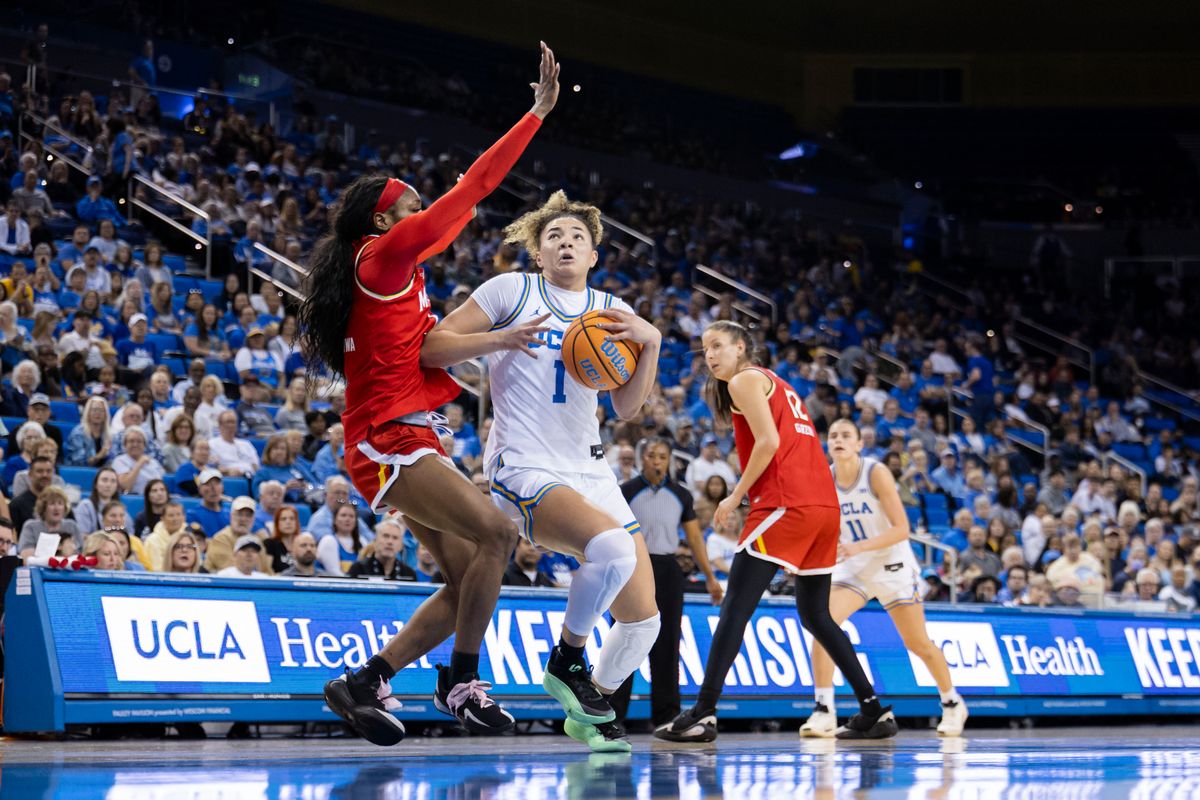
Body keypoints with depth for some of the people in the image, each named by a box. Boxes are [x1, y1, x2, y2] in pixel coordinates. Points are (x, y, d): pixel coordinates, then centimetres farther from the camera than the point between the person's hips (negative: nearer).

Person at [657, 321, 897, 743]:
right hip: (824, 505, 9)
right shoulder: (776, 384, 28)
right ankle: (875, 711, 15)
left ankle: (703, 715, -18)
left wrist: (736, 496, -6)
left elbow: (768, 441, -12)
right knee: (815, 614, 18)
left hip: (785, 504, -9)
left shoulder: (745, 380, 1)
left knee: (734, 608, -11)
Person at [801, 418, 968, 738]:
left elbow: (901, 529, -22)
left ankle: (952, 703, 31)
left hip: (892, 565, -3)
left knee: (918, 644, 6)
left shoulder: (876, 473, -18)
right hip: (852, 568, 3)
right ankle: (824, 712, -21)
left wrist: (859, 547, -33)